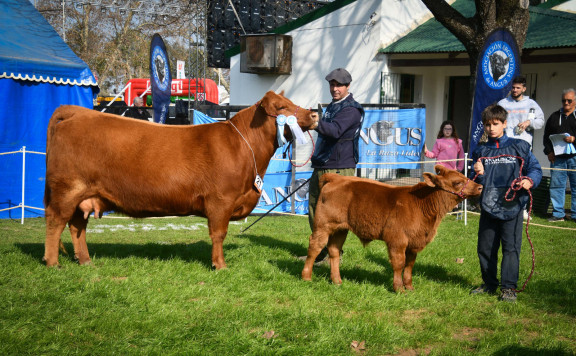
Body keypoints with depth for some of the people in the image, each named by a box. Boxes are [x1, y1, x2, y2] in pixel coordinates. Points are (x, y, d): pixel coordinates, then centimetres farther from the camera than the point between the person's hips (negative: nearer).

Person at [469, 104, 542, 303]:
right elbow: (475, 183, 12)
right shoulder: (480, 152, 11)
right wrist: (478, 174, -9)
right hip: (488, 207, 4)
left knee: (511, 248, -3)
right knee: (485, 248, 10)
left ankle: (508, 288, 4)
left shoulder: (519, 147, 2)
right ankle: (489, 284, 24)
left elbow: (535, 169, 4)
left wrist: (529, 180, -16)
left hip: (512, 207, -4)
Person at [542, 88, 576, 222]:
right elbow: (546, 136, 17)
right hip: (557, 157, 3)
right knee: (556, 184, 1)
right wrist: (549, 152, 4)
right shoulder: (554, 117, 17)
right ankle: (558, 214, 7)